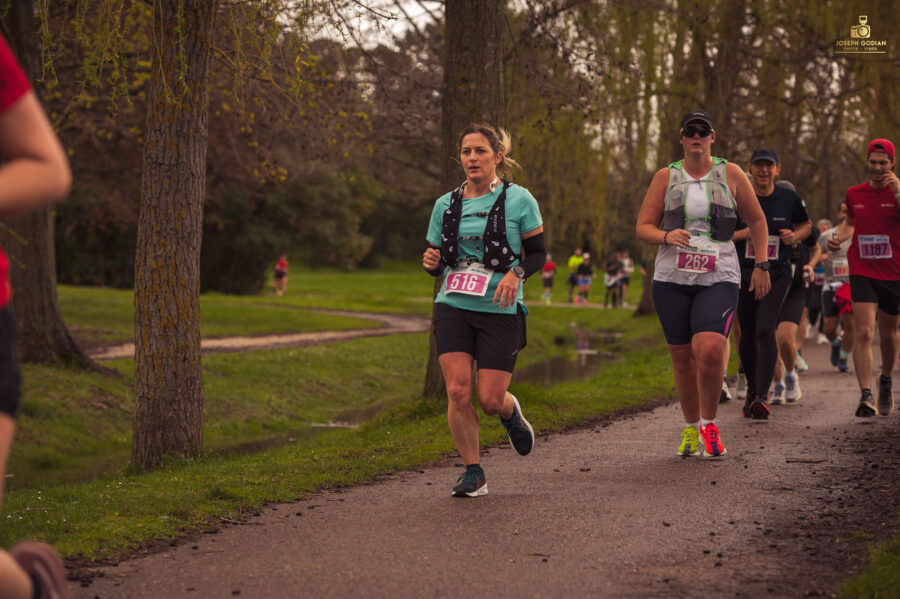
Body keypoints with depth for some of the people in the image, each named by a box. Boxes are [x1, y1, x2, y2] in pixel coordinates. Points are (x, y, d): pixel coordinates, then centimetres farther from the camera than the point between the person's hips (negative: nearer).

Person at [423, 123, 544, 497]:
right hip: (453, 308, 2)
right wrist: (431, 263, -8)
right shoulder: (446, 205, 8)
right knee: (458, 392, -13)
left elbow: (538, 253, 3)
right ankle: (473, 473, 3)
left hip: (500, 312, -2)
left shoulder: (519, 200, -1)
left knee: (490, 400, -6)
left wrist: (516, 273, -17)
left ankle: (511, 412, 33)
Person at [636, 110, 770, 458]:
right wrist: (666, 236, -15)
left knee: (709, 350, -22)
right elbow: (643, 227, 5)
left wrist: (761, 266, 10)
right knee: (682, 358, 5)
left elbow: (757, 221, 14)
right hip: (671, 280, 2)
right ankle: (691, 427, 25)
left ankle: (709, 425, -3)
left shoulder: (730, 174, 5)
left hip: (719, 279, -2)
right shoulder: (666, 177, 7)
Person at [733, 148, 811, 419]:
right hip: (744, 274, 1)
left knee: (765, 330, -20)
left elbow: (806, 225, 17)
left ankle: (761, 396, -22)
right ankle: (752, 388, 33)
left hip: (778, 275, -1)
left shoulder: (789, 198, -1)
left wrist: (795, 235, -6)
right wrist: (743, 233, -18)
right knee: (748, 336, 9)